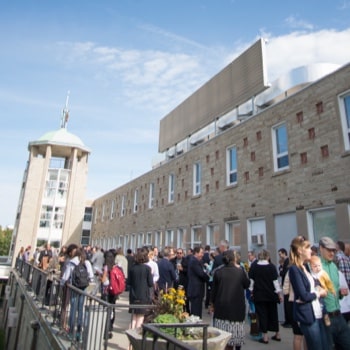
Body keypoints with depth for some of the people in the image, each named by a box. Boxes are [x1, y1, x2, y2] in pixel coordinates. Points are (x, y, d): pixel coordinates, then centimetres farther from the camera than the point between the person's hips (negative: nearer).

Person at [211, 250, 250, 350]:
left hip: (221, 306, 1)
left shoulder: (218, 272, -7)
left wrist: (212, 304, 13)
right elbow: (247, 285, 7)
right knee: (233, 331, 10)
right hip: (236, 307, -1)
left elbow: (214, 290, 0)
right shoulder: (240, 272, -10)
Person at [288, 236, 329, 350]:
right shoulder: (294, 269, -15)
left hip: (317, 313, 8)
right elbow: (304, 296, -16)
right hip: (307, 315, -8)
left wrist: (319, 290, -9)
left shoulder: (305, 267, 12)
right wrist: (319, 293, 0)